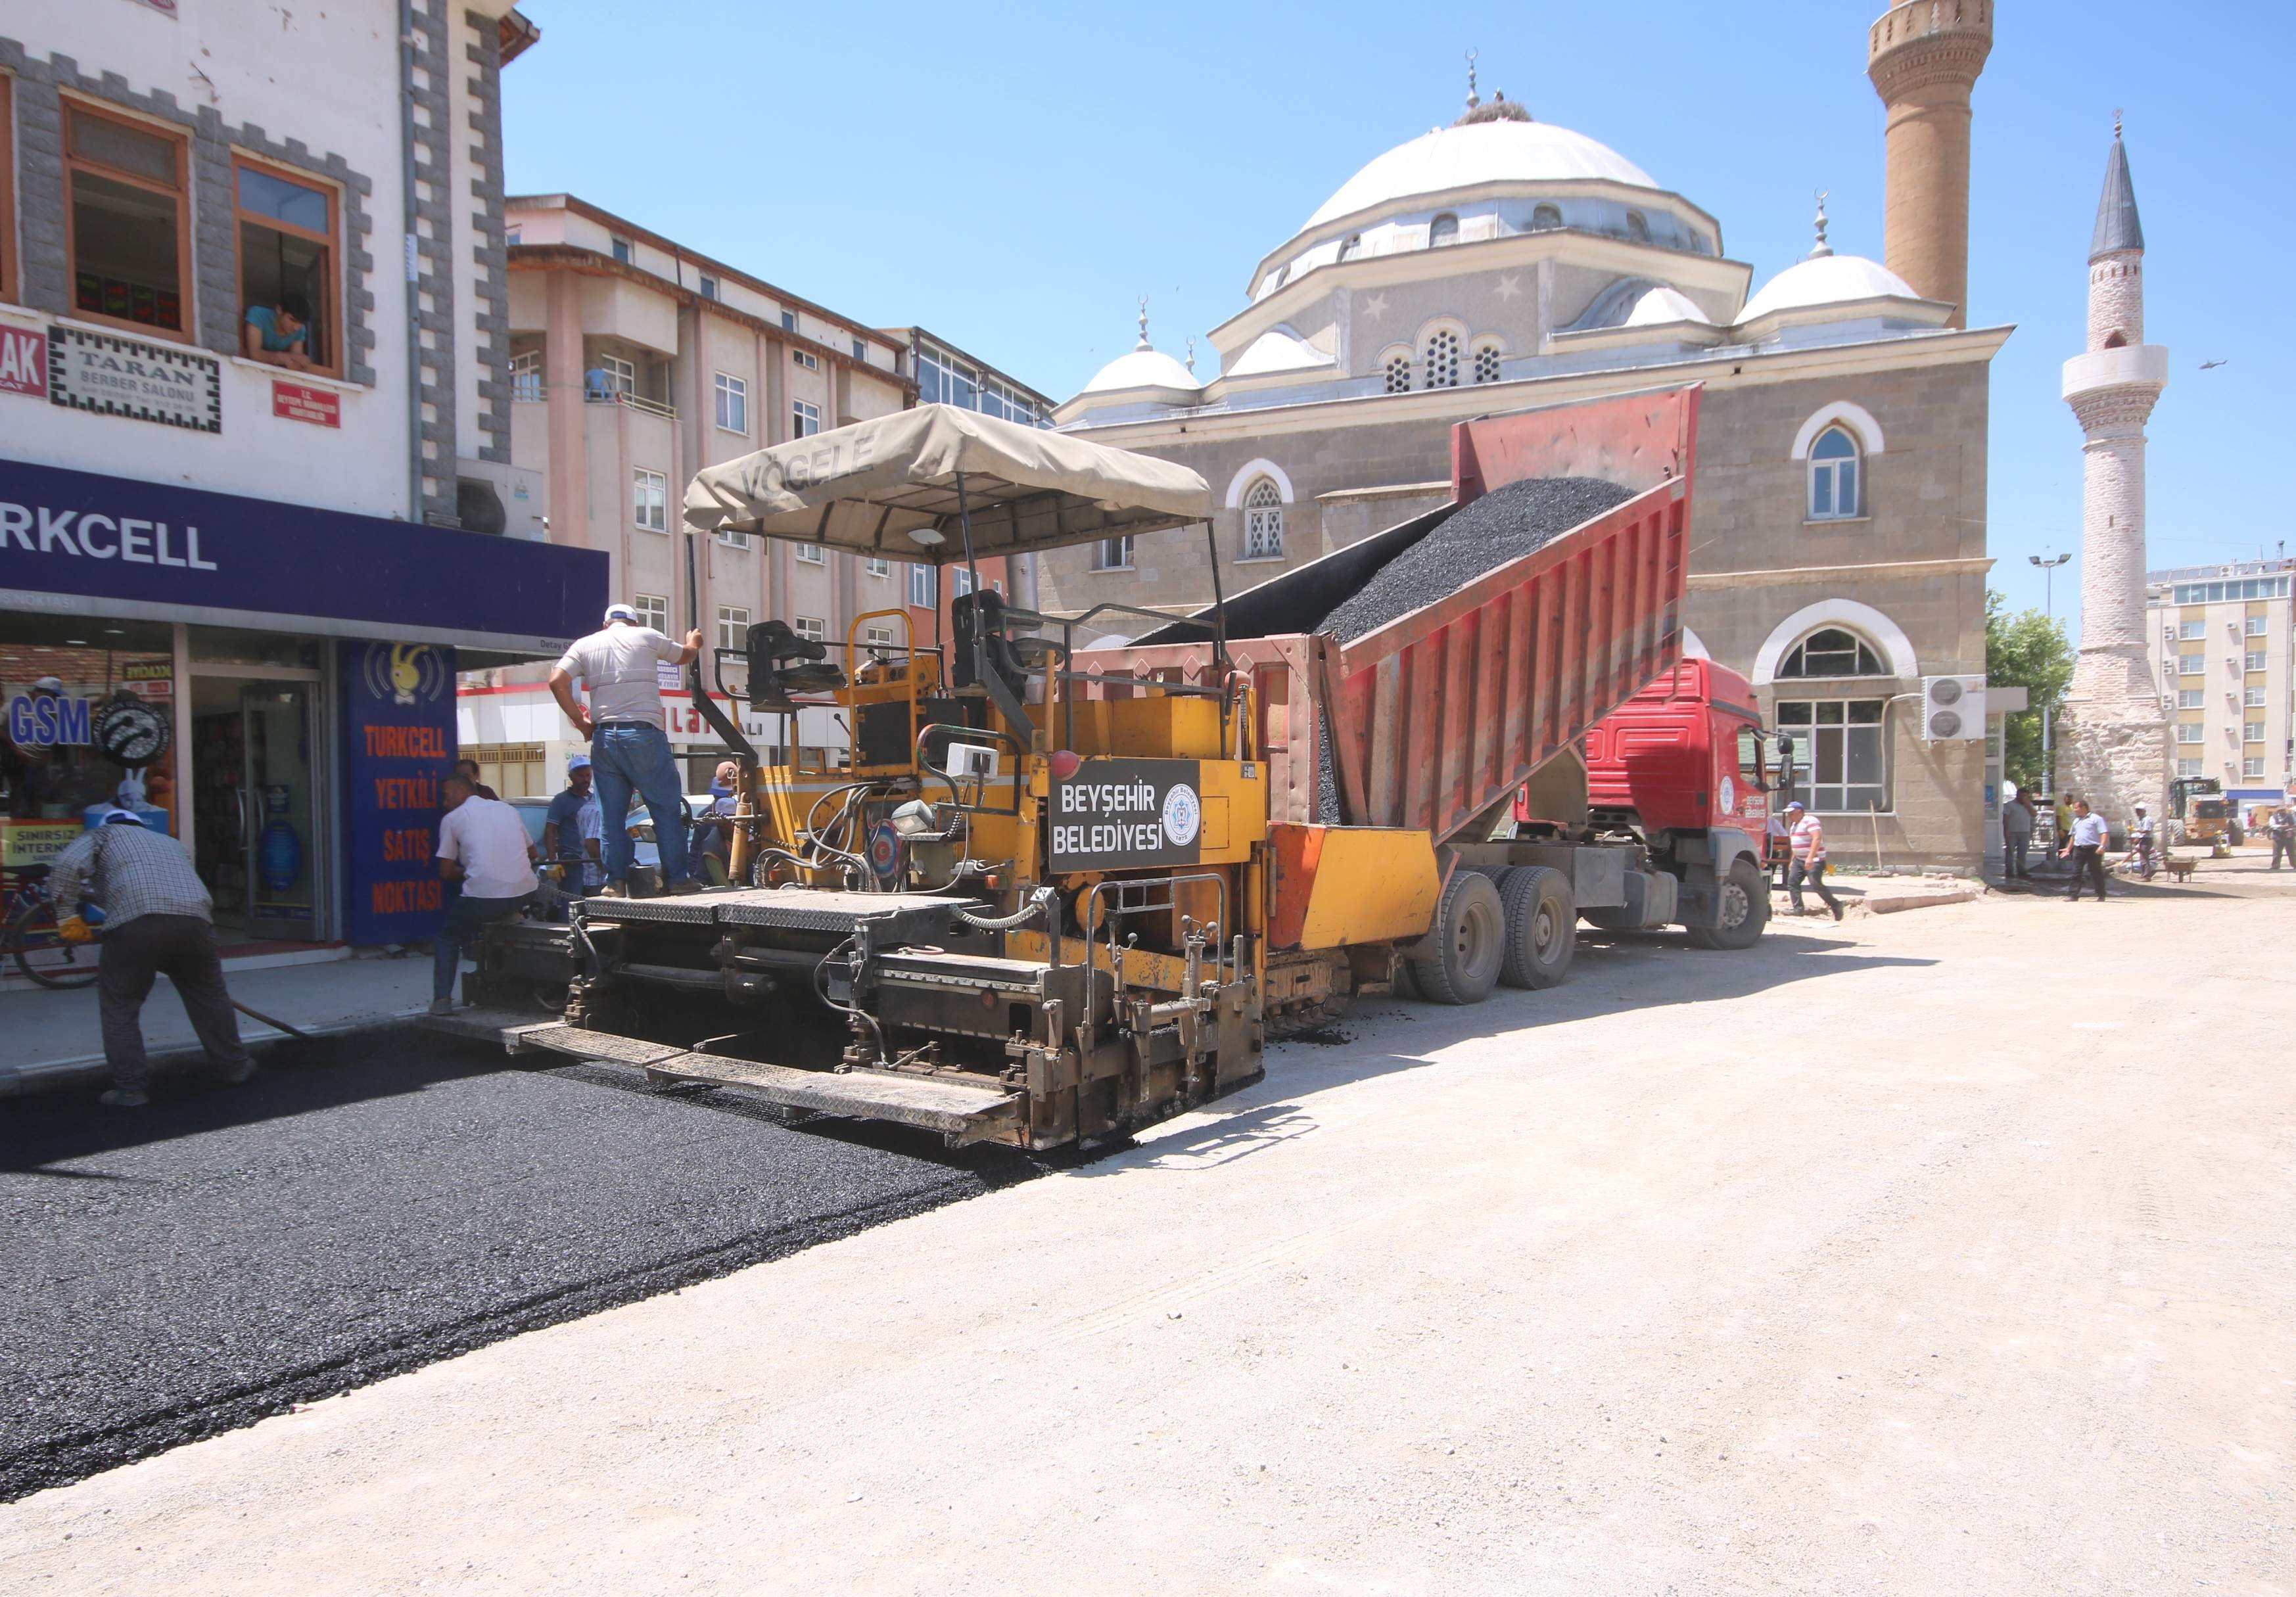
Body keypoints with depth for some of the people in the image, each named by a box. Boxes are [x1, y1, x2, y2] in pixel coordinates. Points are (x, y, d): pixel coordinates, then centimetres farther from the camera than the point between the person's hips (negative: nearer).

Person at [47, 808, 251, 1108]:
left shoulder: (102, 834, 26)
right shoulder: (172, 843, 39)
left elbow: (66, 866, 5)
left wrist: (68, 916, 10)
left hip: (135, 923, -4)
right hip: (195, 919, 4)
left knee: (120, 1006, 13)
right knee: (209, 996, 22)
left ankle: (131, 1087, 12)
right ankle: (235, 1066, 32)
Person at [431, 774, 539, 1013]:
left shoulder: (452, 819, 7)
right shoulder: (508, 809, 20)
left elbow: (447, 872, 6)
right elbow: (533, 853, 26)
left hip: (484, 899, -3)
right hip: (524, 894, 3)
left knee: (448, 935, 19)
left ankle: (442, 999, 7)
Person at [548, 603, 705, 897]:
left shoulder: (585, 644, 12)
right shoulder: (646, 636, 7)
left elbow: (557, 681, -1)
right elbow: (685, 656, 23)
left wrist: (580, 722, 8)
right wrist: (693, 642, 46)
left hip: (604, 737, 3)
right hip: (643, 734, -3)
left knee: (612, 814, 9)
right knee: (666, 809, 3)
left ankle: (615, 882, 7)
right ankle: (677, 878, 3)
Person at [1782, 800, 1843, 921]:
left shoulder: (1810, 821, -13)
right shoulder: (1794, 824, 18)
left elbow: (1817, 838, -24)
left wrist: (1810, 857, -32)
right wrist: (1792, 861, 24)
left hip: (1814, 860, -10)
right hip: (1799, 860, 10)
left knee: (1816, 884, -13)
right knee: (1792, 882, -1)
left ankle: (1835, 905, 2)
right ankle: (1798, 909, -1)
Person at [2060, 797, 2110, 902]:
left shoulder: (2096, 819, -3)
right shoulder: (2076, 821, 19)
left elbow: (2104, 833, -10)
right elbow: (2073, 836, 29)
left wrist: (2102, 846, -22)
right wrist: (2068, 849, 27)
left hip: (2093, 849, -6)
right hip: (2079, 849, 6)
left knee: (2096, 873, 2)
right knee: (2076, 873, -2)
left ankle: (2101, 896, 12)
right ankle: (2074, 896, -2)